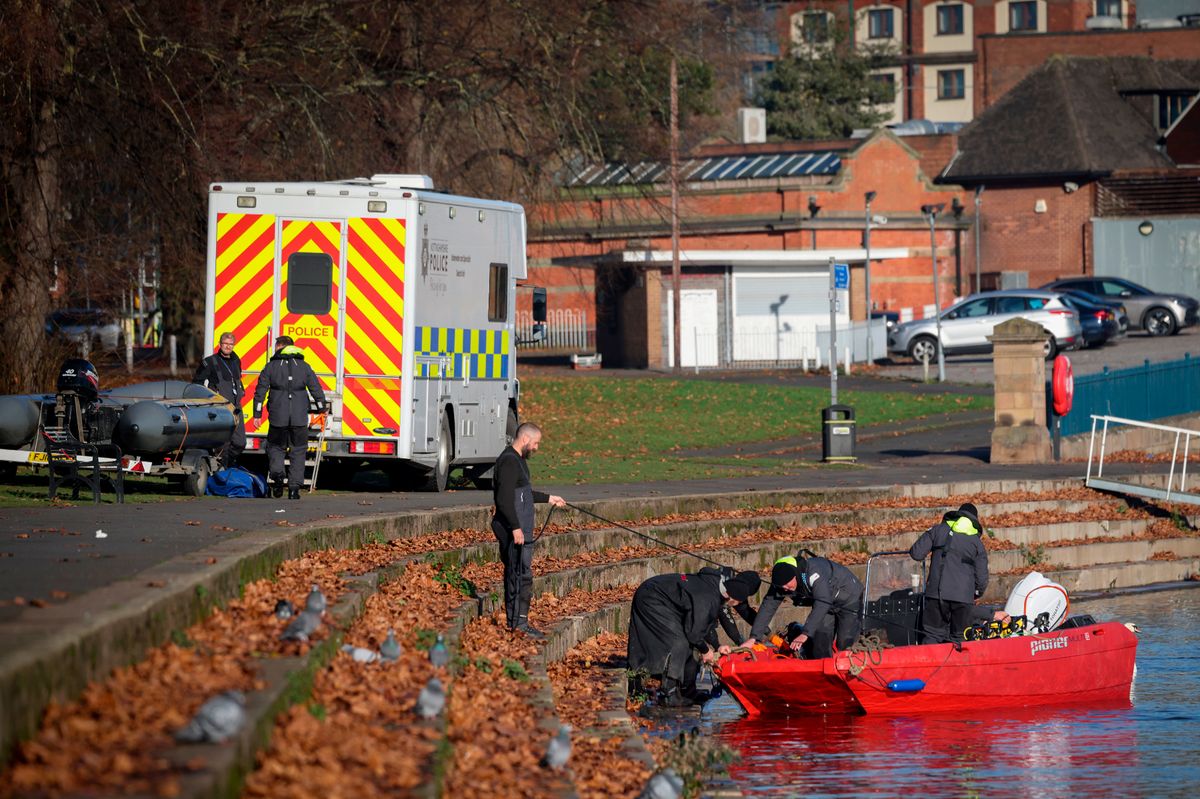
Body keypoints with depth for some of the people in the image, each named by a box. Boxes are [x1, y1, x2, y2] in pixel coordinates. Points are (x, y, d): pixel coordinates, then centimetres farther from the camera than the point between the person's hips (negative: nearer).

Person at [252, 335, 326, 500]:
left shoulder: (271, 366, 3)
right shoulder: (304, 367, 8)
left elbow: (260, 392, 1)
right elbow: (316, 390, 7)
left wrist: (257, 414, 5)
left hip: (278, 418, -1)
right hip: (300, 418, 1)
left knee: (276, 447, 15)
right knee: (298, 452, 8)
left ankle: (277, 473, -13)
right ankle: (294, 489, 2)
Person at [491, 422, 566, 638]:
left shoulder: (518, 460, 18)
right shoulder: (509, 461, -16)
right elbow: (504, 499, -22)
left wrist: (548, 498, 35)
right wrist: (515, 527, -24)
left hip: (520, 530, 11)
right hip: (514, 531, -11)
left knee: (520, 575, 12)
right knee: (521, 575, -9)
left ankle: (516, 621, 16)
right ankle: (518, 623, -8)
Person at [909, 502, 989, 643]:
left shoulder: (938, 530, 6)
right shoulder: (976, 542, 8)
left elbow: (916, 554, 1)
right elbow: (982, 578, 6)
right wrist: (977, 593, 26)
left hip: (936, 594, 0)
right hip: (963, 597, 0)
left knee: (932, 634, 1)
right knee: (958, 638, 8)